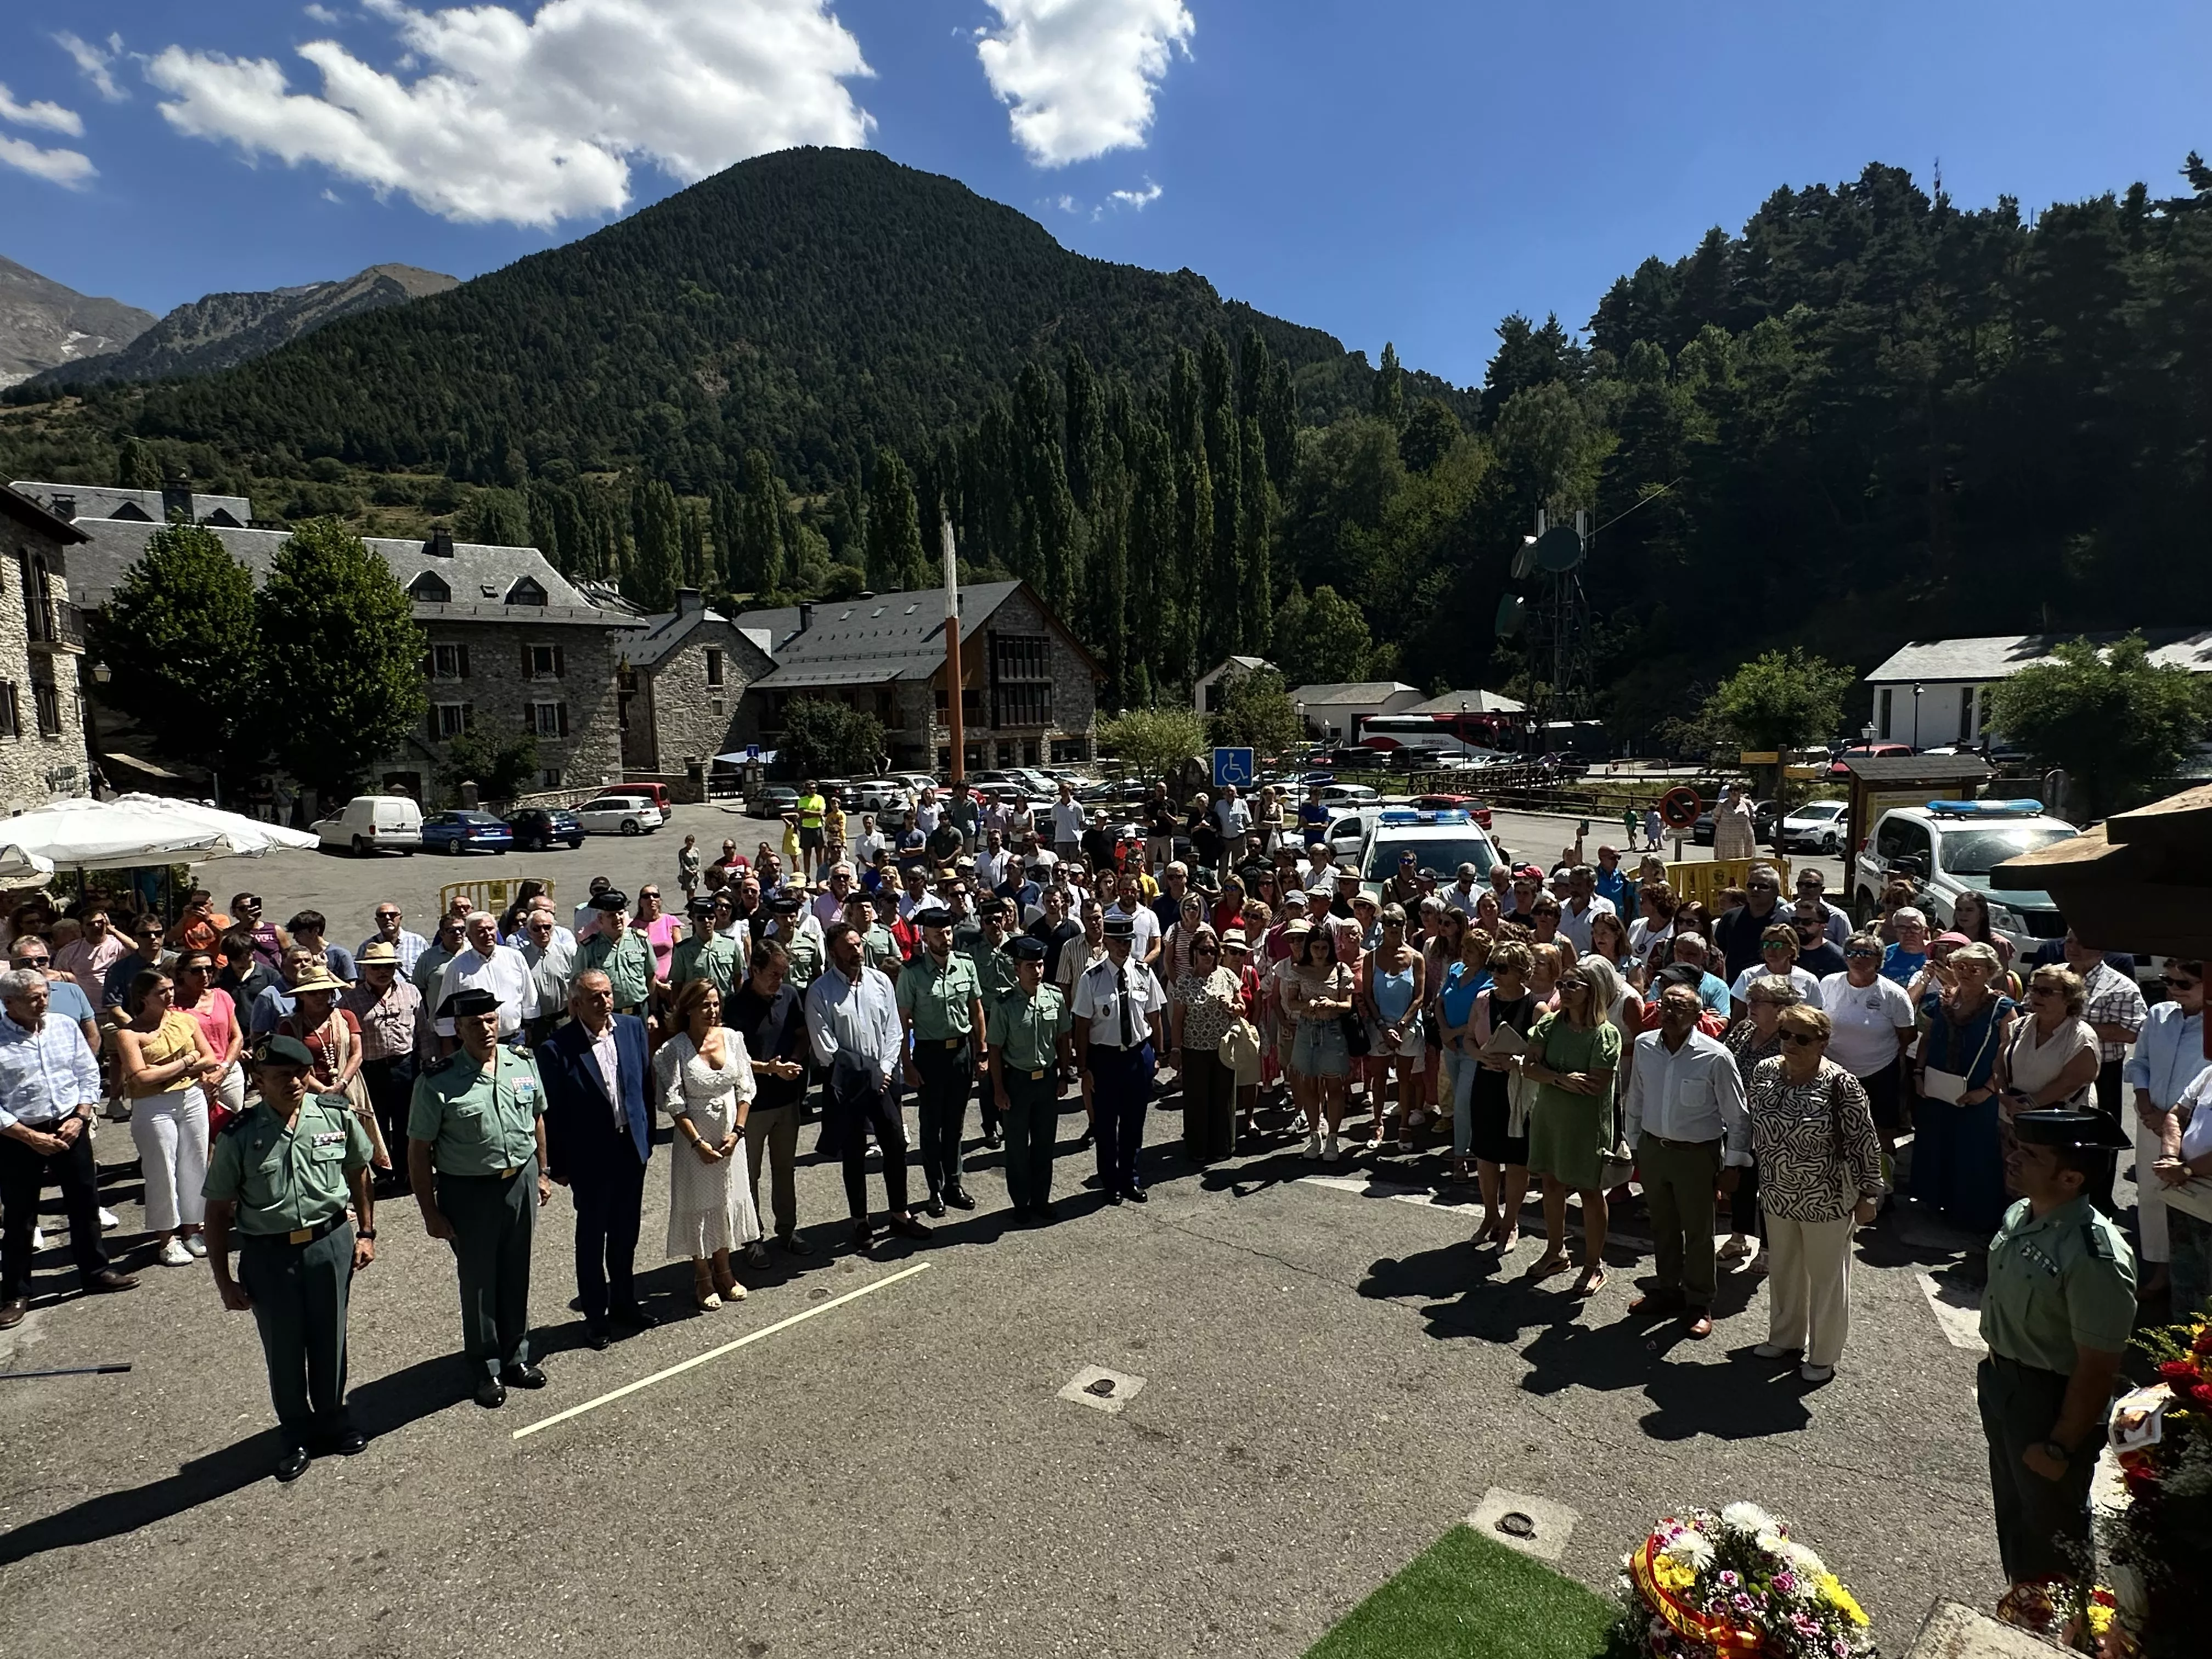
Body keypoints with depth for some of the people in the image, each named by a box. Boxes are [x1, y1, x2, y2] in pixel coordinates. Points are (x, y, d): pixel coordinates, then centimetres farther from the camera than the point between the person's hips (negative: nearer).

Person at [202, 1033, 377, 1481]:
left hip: (331, 1243, 1)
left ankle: (332, 1419, 40)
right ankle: (297, 1434, 36)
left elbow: (358, 1173, 7)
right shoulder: (239, 1137, -11)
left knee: (329, 1340, 15)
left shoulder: (337, 1116, -8)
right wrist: (224, 1281, -2)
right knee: (283, 1349, 13)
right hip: (268, 1254, -1)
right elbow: (217, 1212, -3)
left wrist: (366, 1233, 7)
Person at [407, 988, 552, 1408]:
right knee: (478, 1282, 11)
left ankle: (516, 1357, 36)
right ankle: (487, 1370, 29)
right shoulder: (438, 1081, -15)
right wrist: (430, 1212, -9)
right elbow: (419, 1151, -10)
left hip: (521, 1183, 4)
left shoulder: (523, 1064, -2)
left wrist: (541, 1173, 14)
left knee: (516, 1277, 17)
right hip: (469, 1192, -3)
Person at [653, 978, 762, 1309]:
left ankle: (724, 1273, 31)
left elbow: (745, 1089, 1)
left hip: (731, 1136, 4)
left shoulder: (733, 1038, -3)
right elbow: (674, 1104, -13)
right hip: (695, 1138, -4)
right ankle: (703, 1280, 23)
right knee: (699, 1204, 7)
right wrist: (698, 1142, -15)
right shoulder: (674, 1050, -13)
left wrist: (737, 1131, -7)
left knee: (728, 1200, 14)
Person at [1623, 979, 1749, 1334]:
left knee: (1698, 1231, 9)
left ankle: (1700, 1303, 26)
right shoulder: (1645, 1046, -4)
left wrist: (1733, 1165, -5)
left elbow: (1737, 1116, -8)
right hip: (1652, 1148, 4)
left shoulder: (1715, 1057, -17)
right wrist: (1634, 1147, 13)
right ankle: (1666, 1289, 36)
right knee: (1662, 1225, 18)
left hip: (1696, 1154, -4)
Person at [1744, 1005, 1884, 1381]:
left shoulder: (1840, 1085, -21)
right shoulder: (1764, 1072, -5)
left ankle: (1824, 1354, 31)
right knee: (1783, 1269, 21)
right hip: (1777, 1195, 5)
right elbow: (1752, 1124, 9)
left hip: (1826, 1201, -5)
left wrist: (1868, 1196, -11)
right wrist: (1754, 1173, 15)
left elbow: (1864, 1144, -15)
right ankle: (1784, 1336, 41)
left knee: (1826, 1275, 13)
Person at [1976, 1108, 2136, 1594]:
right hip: (2002, 1382, 8)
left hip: (2052, 1403, -8)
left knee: (2053, 1523, 17)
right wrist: (1994, 1372, 17)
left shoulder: (2095, 1256, -32)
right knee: (2013, 1506, 27)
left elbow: (2097, 1369, -25)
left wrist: (2062, 1446, -18)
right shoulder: (2019, 1213, -6)